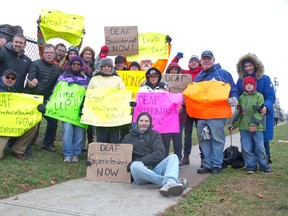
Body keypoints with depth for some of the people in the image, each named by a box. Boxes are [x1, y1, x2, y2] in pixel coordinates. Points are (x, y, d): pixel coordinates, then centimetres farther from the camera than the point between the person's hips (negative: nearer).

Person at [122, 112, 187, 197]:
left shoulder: (155, 135, 14)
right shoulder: (128, 138, 17)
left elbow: (160, 154, -2)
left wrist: (139, 161, -15)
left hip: (155, 169, 1)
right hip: (140, 172, -1)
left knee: (173, 157, -22)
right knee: (135, 165, -34)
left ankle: (170, 183, -53)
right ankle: (173, 181, -39)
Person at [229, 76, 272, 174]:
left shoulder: (259, 96, 1)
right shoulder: (241, 97, 12)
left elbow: (260, 112, -7)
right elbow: (239, 112, 16)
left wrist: (254, 124, -15)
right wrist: (235, 124, 11)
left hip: (257, 127, -3)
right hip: (244, 127, 3)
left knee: (260, 147, -1)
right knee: (246, 148, 2)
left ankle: (264, 165, 13)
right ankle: (251, 165, 13)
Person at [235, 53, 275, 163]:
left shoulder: (265, 79, -5)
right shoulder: (240, 80, 4)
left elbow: (271, 97, -11)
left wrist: (266, 107, -30)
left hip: (263, 114, -2)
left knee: (263, 139, 1)